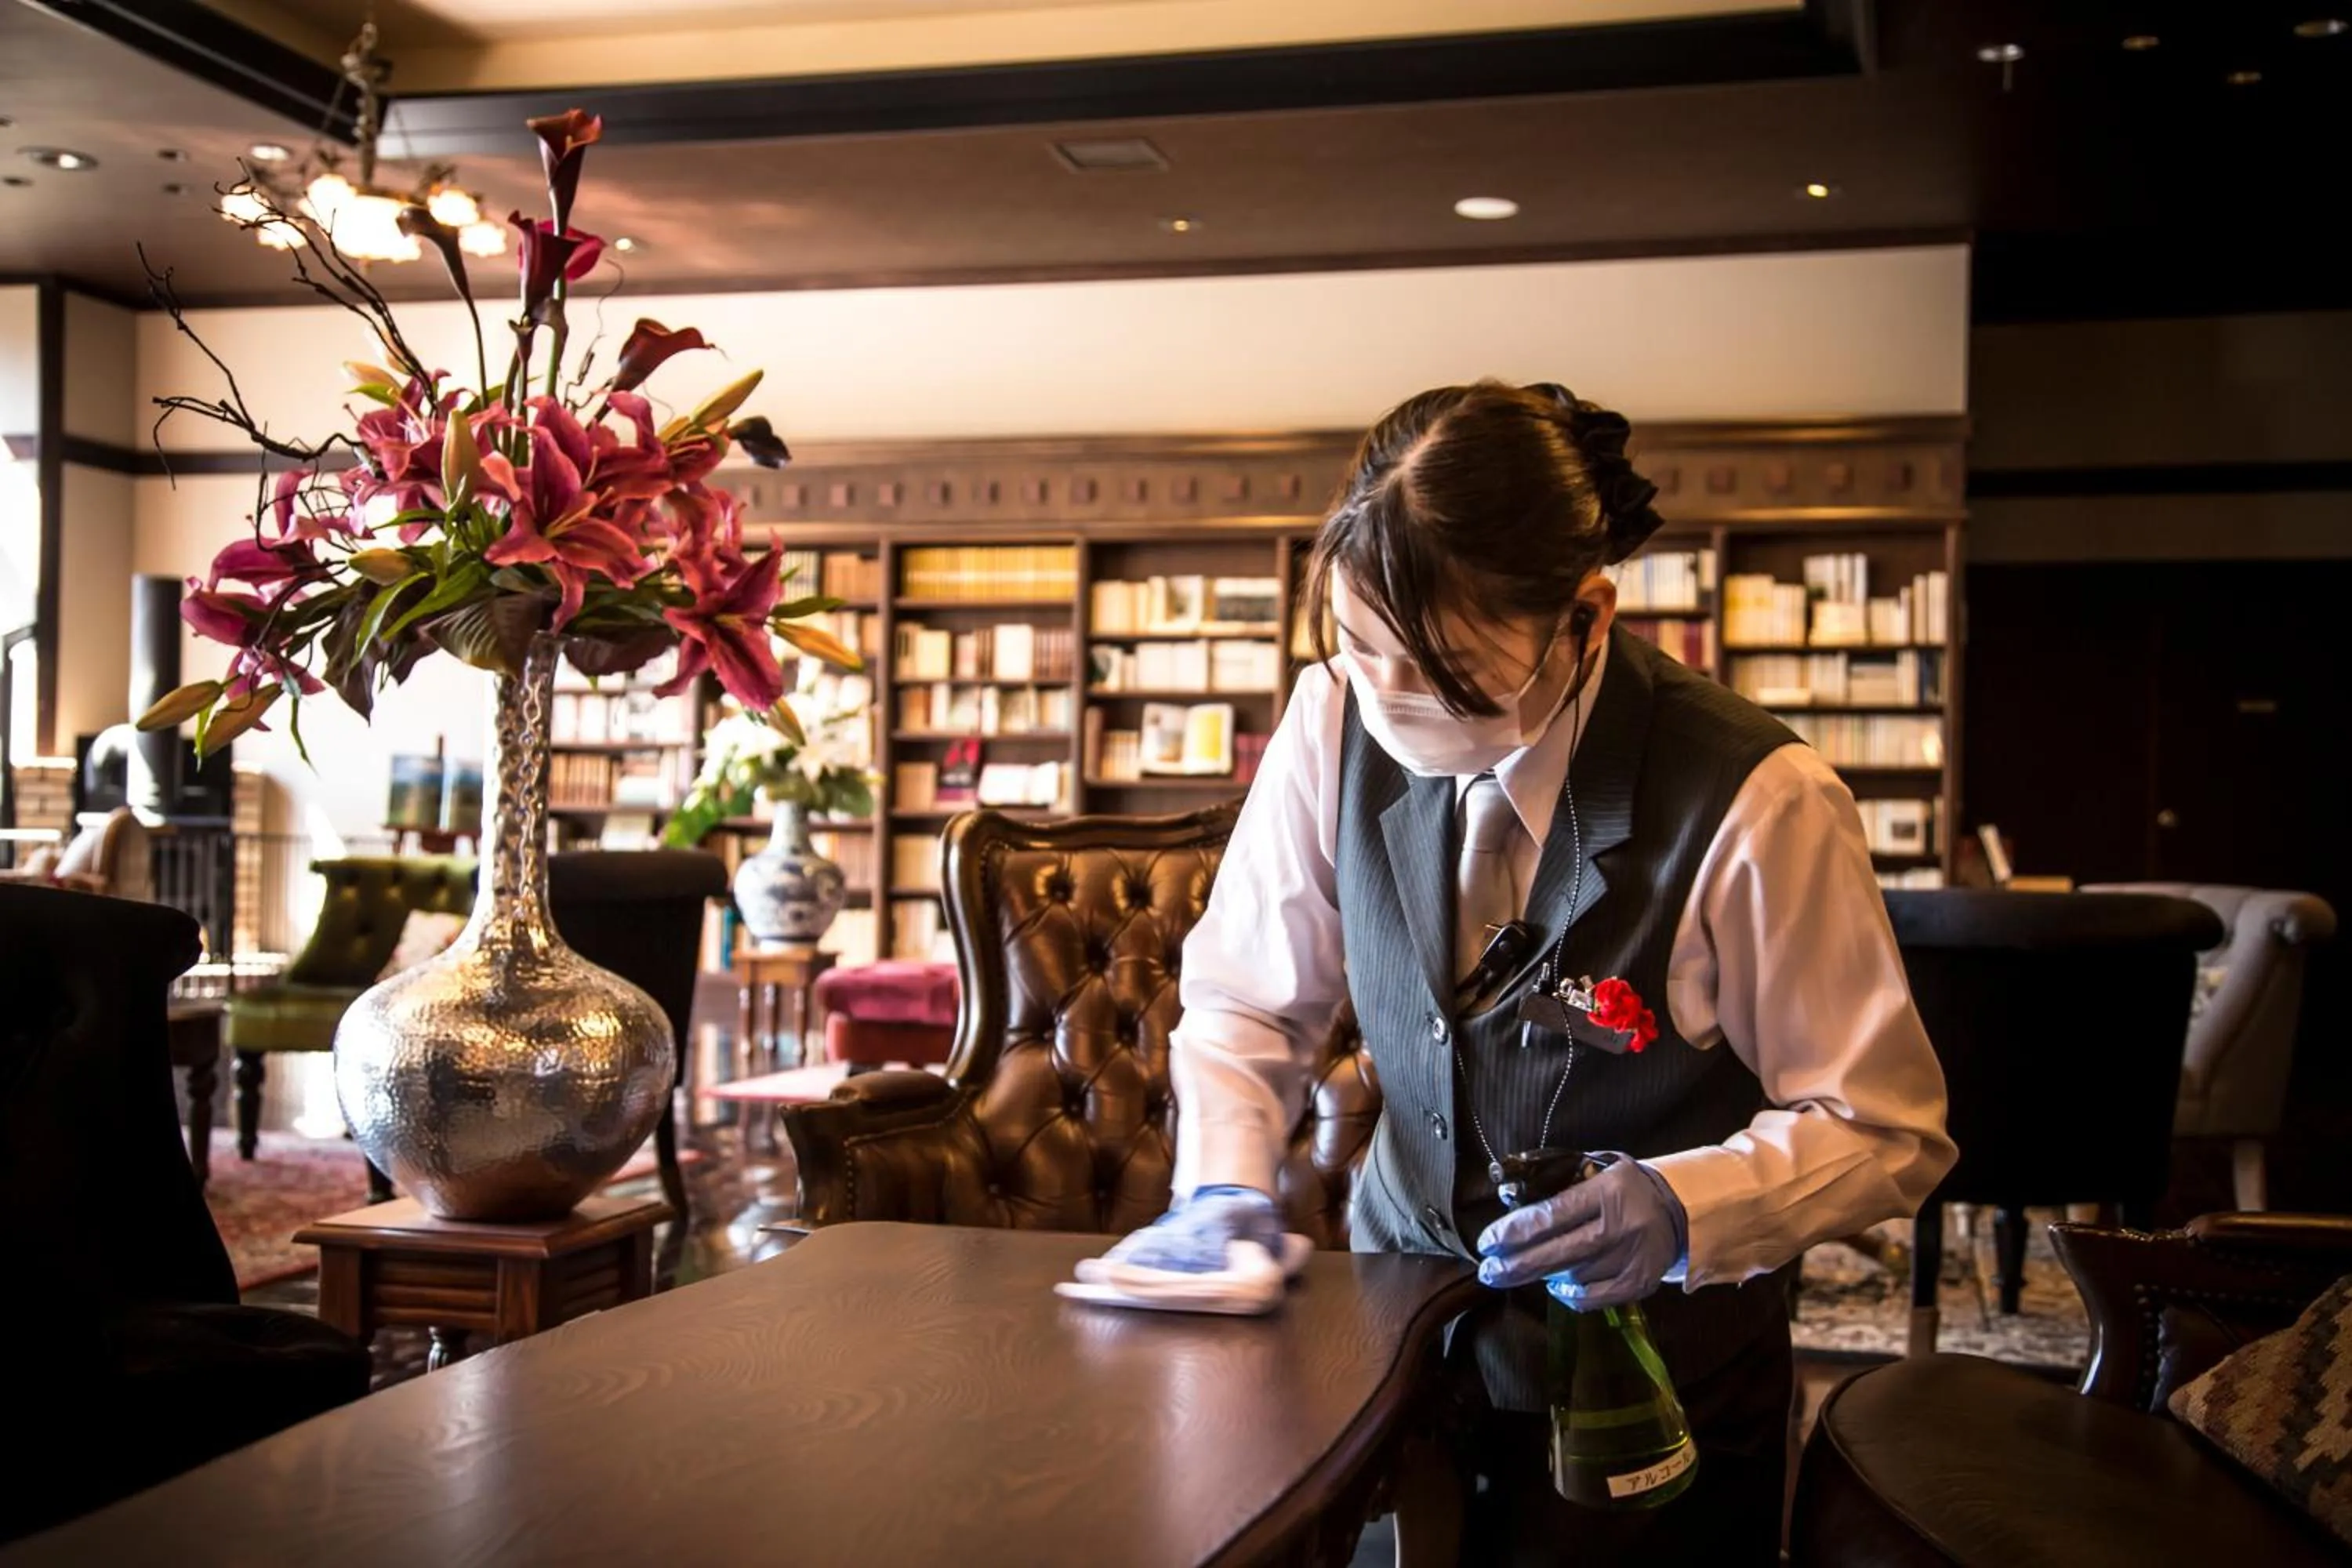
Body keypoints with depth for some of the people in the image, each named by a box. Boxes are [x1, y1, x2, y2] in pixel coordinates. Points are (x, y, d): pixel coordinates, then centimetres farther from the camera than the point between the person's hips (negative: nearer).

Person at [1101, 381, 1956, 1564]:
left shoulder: (1756, 806, -24)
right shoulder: (1337, 724, -13)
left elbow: (1885, 1128, -15)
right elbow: (1243, 1003, 0)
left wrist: (1685, 1208, -33)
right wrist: (1224, 1185, -18)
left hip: (1655, 1366, -3)